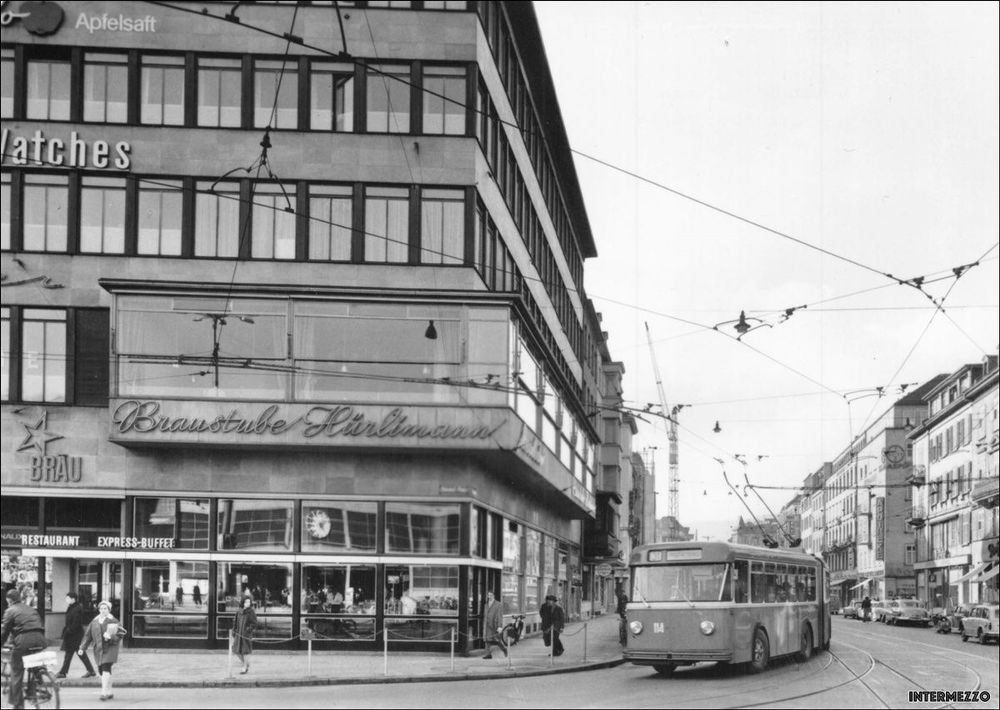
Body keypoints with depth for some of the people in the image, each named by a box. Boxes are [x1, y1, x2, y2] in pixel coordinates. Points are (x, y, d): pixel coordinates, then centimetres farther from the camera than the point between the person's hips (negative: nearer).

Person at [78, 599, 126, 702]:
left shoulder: (113, 621, -2)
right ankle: (109, 692, 18)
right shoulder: (94, 622, 11)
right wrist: (82, 648, 6)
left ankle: (104, 692, -19)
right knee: (101, 670, 6)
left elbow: (121, 634, -4)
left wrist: (111, 637, -20)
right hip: (98, 649, 5)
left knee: (106, 669, -17)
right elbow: (88, 636, 12)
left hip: (110, 648, -5)